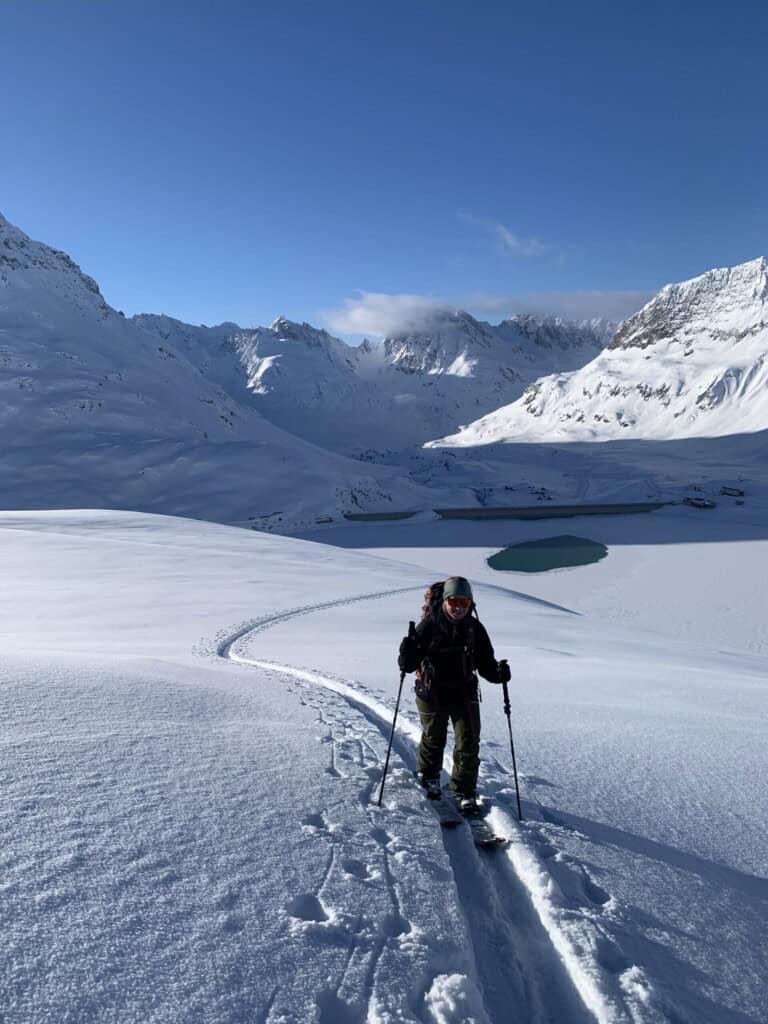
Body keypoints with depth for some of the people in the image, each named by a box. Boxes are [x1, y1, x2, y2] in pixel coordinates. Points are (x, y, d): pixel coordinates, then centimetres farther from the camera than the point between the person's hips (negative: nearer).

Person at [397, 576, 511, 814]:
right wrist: (408, 653, -36)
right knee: (433, 739, 16)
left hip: (464, 694, 2)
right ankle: (429, 775, 45)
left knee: (468, 743, -4)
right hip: (432, 694, -1)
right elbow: (409, 665, -14)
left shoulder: (475, 628, -6)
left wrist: (498, 673, -21)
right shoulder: (429, 626, -15)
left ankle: (465, 792, 12)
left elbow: (485, 664, -1)